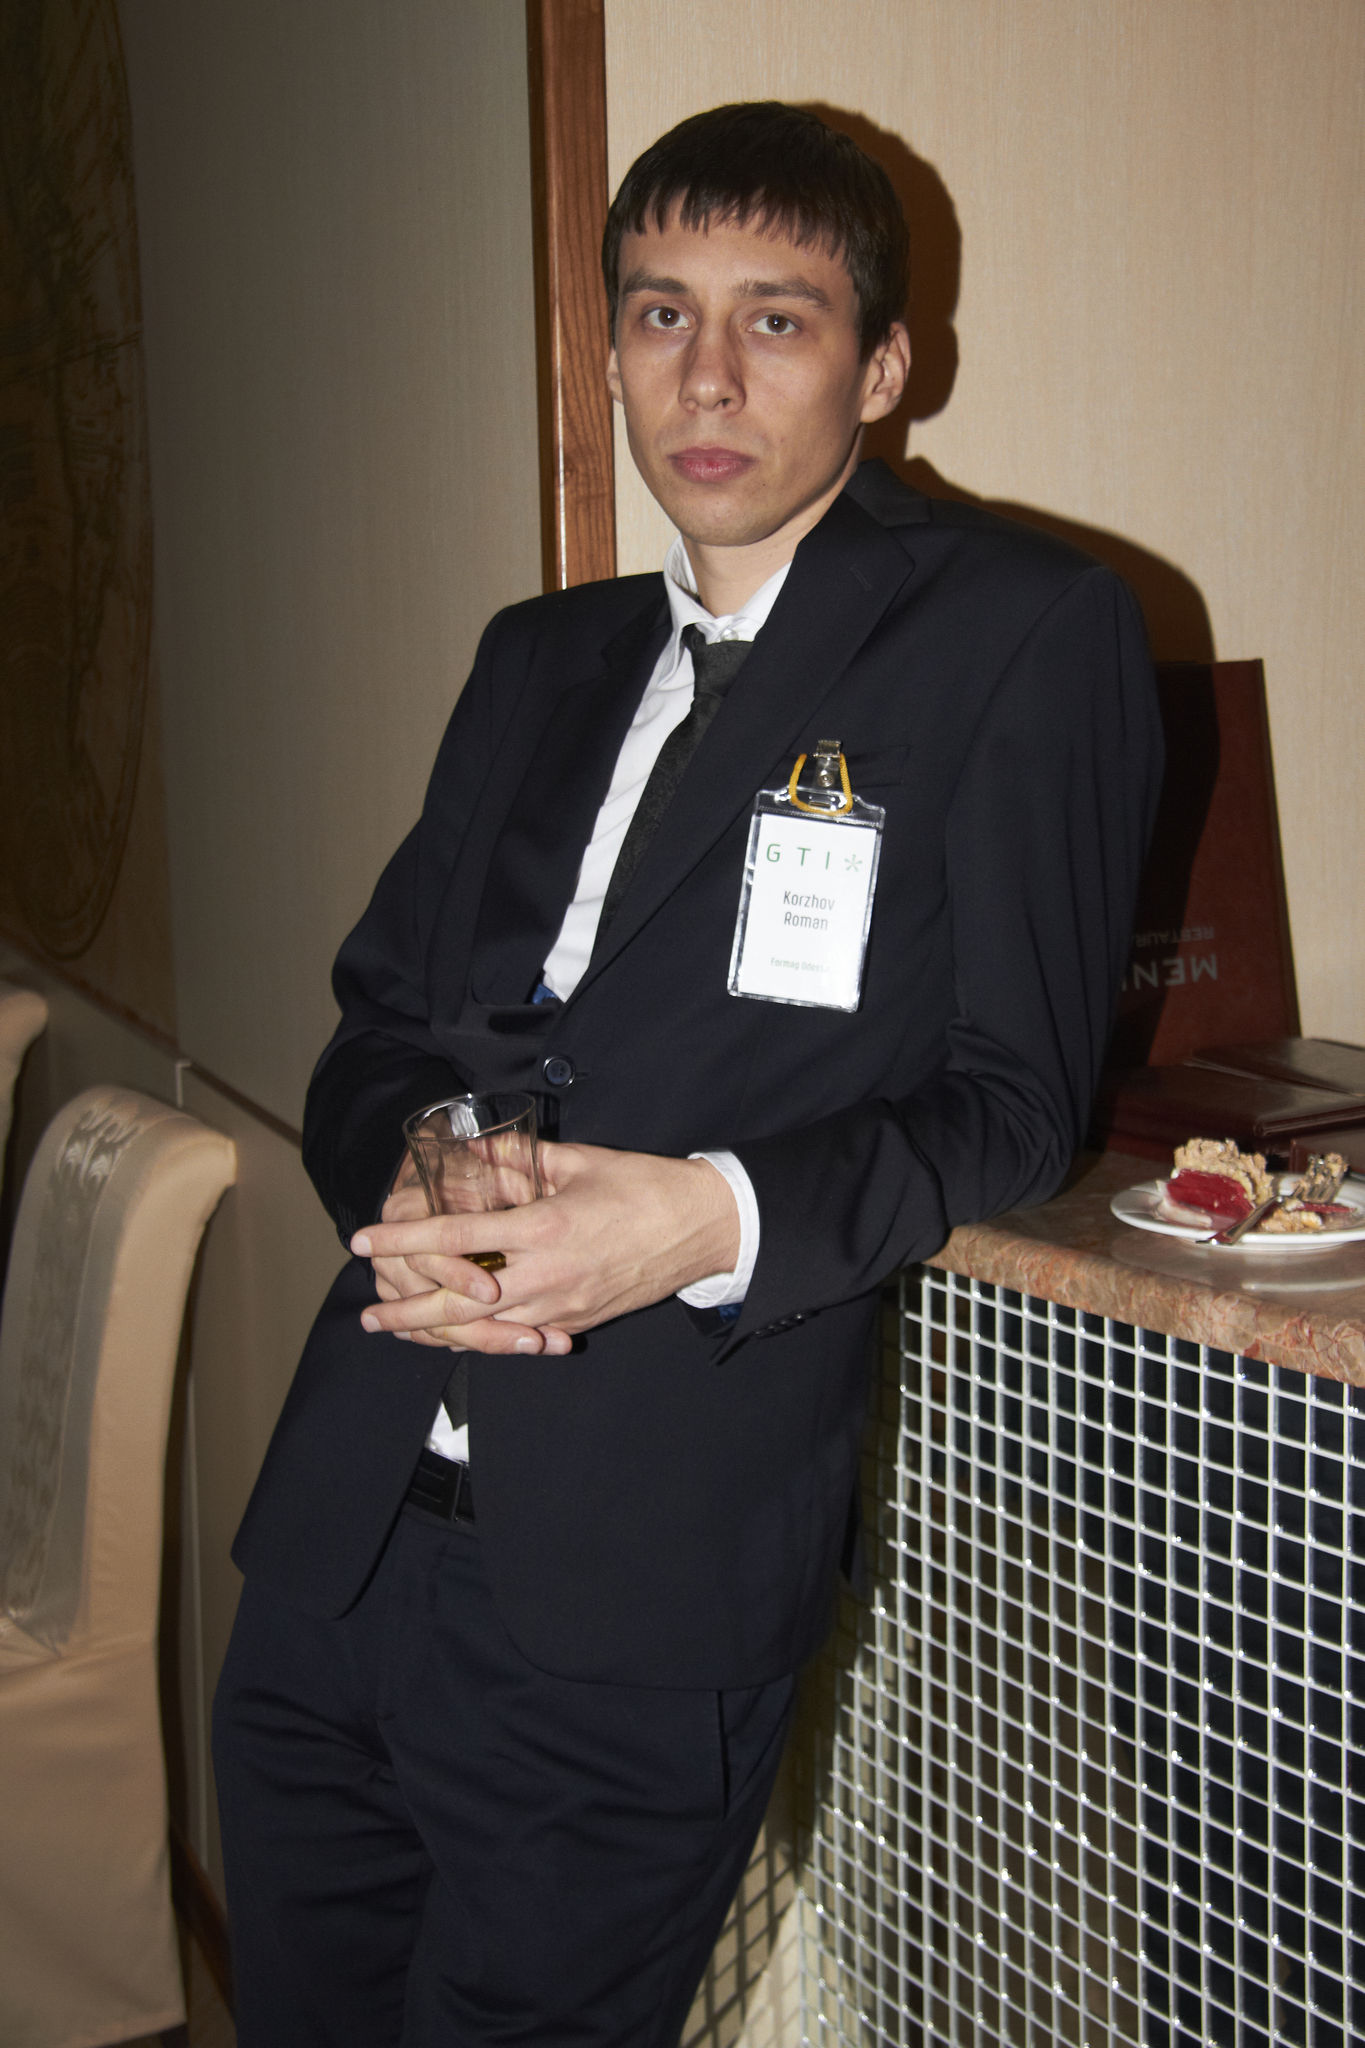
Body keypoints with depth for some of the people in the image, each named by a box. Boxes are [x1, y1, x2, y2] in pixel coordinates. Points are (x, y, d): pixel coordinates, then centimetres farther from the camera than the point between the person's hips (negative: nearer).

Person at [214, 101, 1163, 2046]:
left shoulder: (1024, 633, -2)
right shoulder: (541, 657, 17)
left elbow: (1012, 1096, -4)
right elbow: (381, 1018, 17)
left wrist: (717, 1221, -21)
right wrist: (405, 1185, -6)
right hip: (337, 1542, 6)